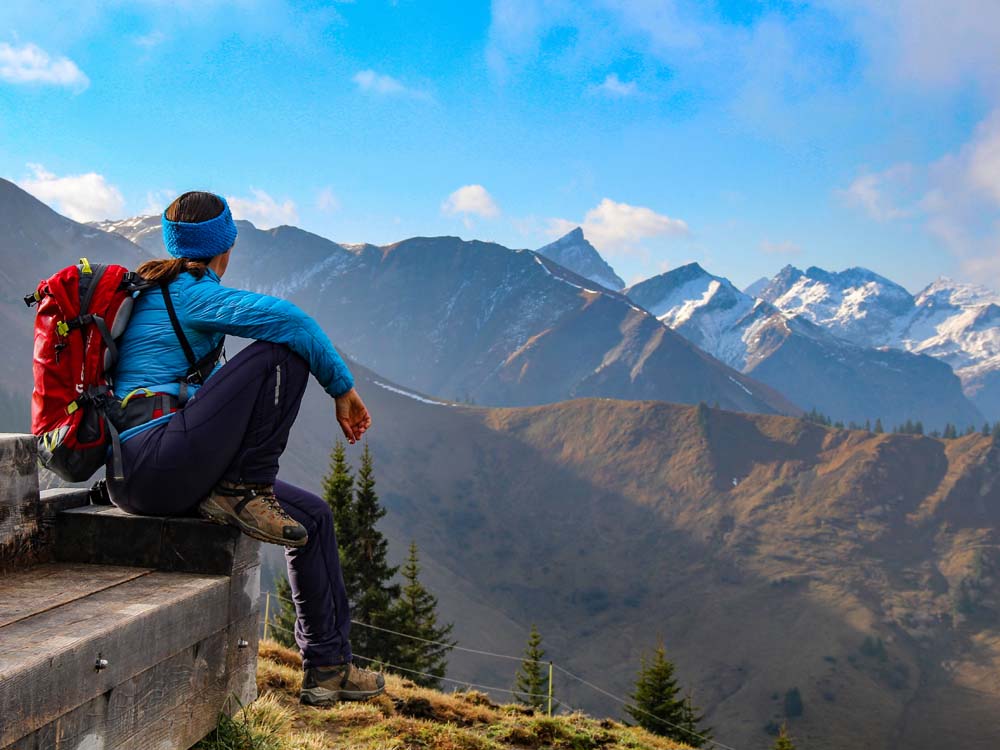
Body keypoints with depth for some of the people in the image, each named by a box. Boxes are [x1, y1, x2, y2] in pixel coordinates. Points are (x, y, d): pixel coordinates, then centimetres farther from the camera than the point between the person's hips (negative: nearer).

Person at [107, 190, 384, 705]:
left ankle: (327, 664, 16)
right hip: (156, 463, -10)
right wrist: (342, 388, -8)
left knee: (312, 516, 13)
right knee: (283, 349, -12)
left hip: (145, 479, 10)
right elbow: (287, 318, -20)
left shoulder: (156, 292, 22)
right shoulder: (190, 294, -7)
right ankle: (242, 494, -6)